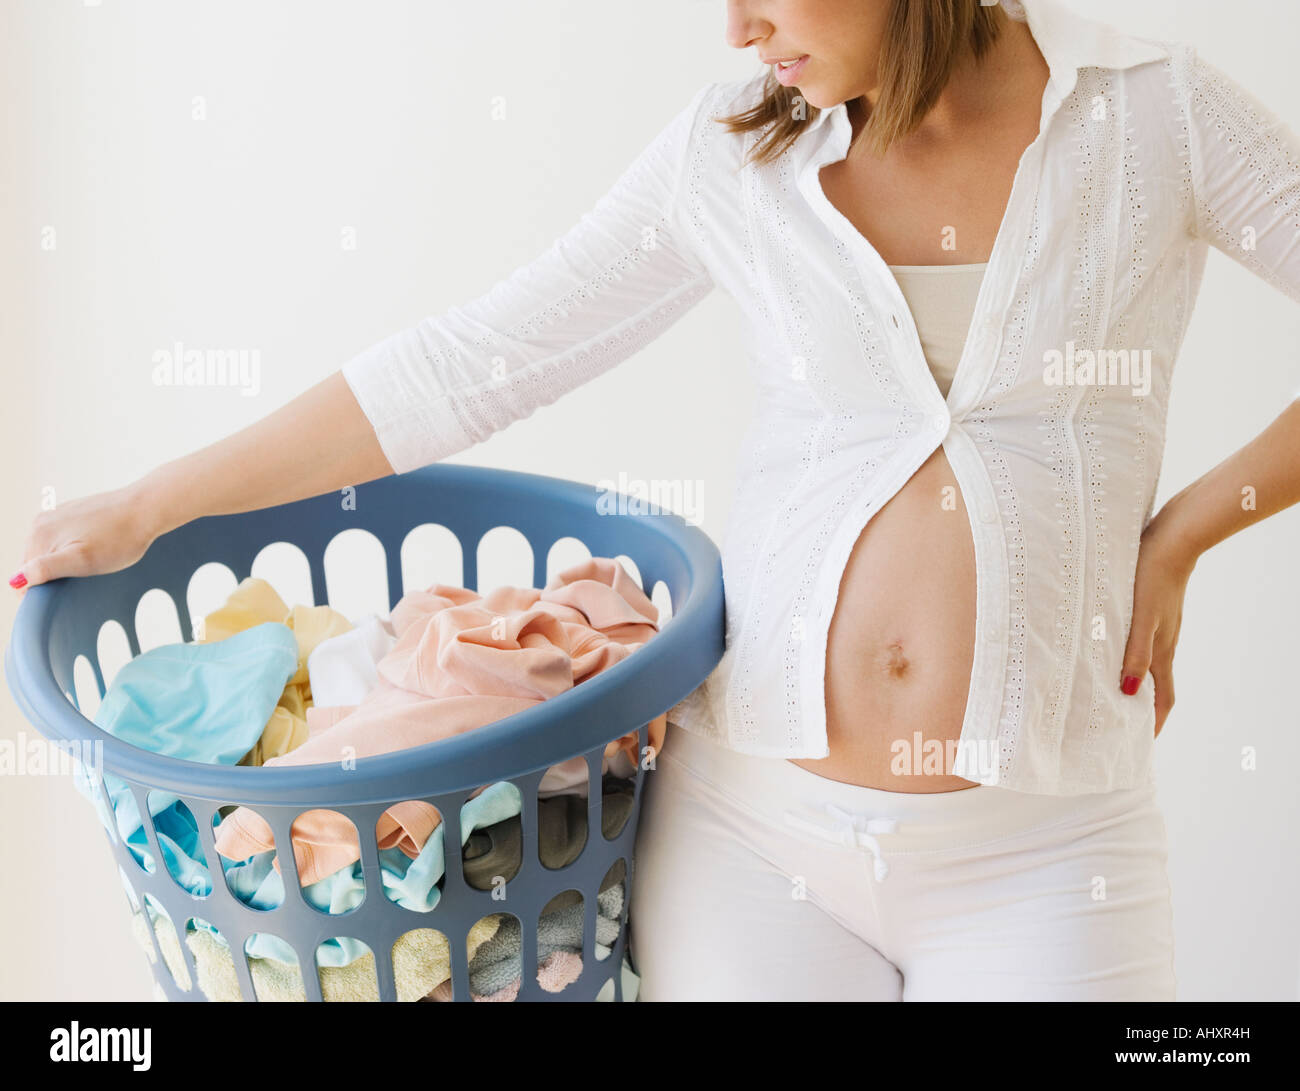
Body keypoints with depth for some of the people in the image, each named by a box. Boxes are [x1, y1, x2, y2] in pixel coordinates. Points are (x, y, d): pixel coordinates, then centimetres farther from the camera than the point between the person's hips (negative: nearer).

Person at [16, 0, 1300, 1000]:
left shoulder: (1154, 111, -2)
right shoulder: (732, 153, 1)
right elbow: (463, 366, 4)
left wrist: (1177, 535, -3)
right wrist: (140, 510, 6)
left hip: (1034, 855, -1)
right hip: (753, 818, 1)